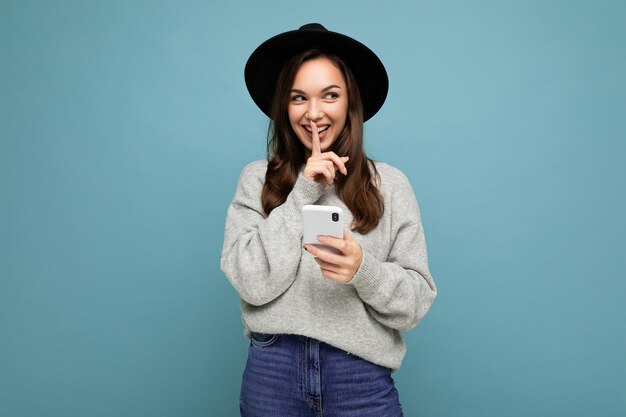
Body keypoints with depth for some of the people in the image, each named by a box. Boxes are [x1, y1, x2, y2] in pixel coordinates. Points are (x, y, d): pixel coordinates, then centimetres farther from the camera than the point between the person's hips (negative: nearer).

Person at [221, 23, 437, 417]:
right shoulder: (256, 179, -1)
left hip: (361, 375, 0)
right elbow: (252, 283, -10)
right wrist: (302, 193, -13)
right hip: (272, 371, 1)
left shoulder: (390, 184, -3)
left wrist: (364, 270, -23)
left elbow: (418, 298, -3)